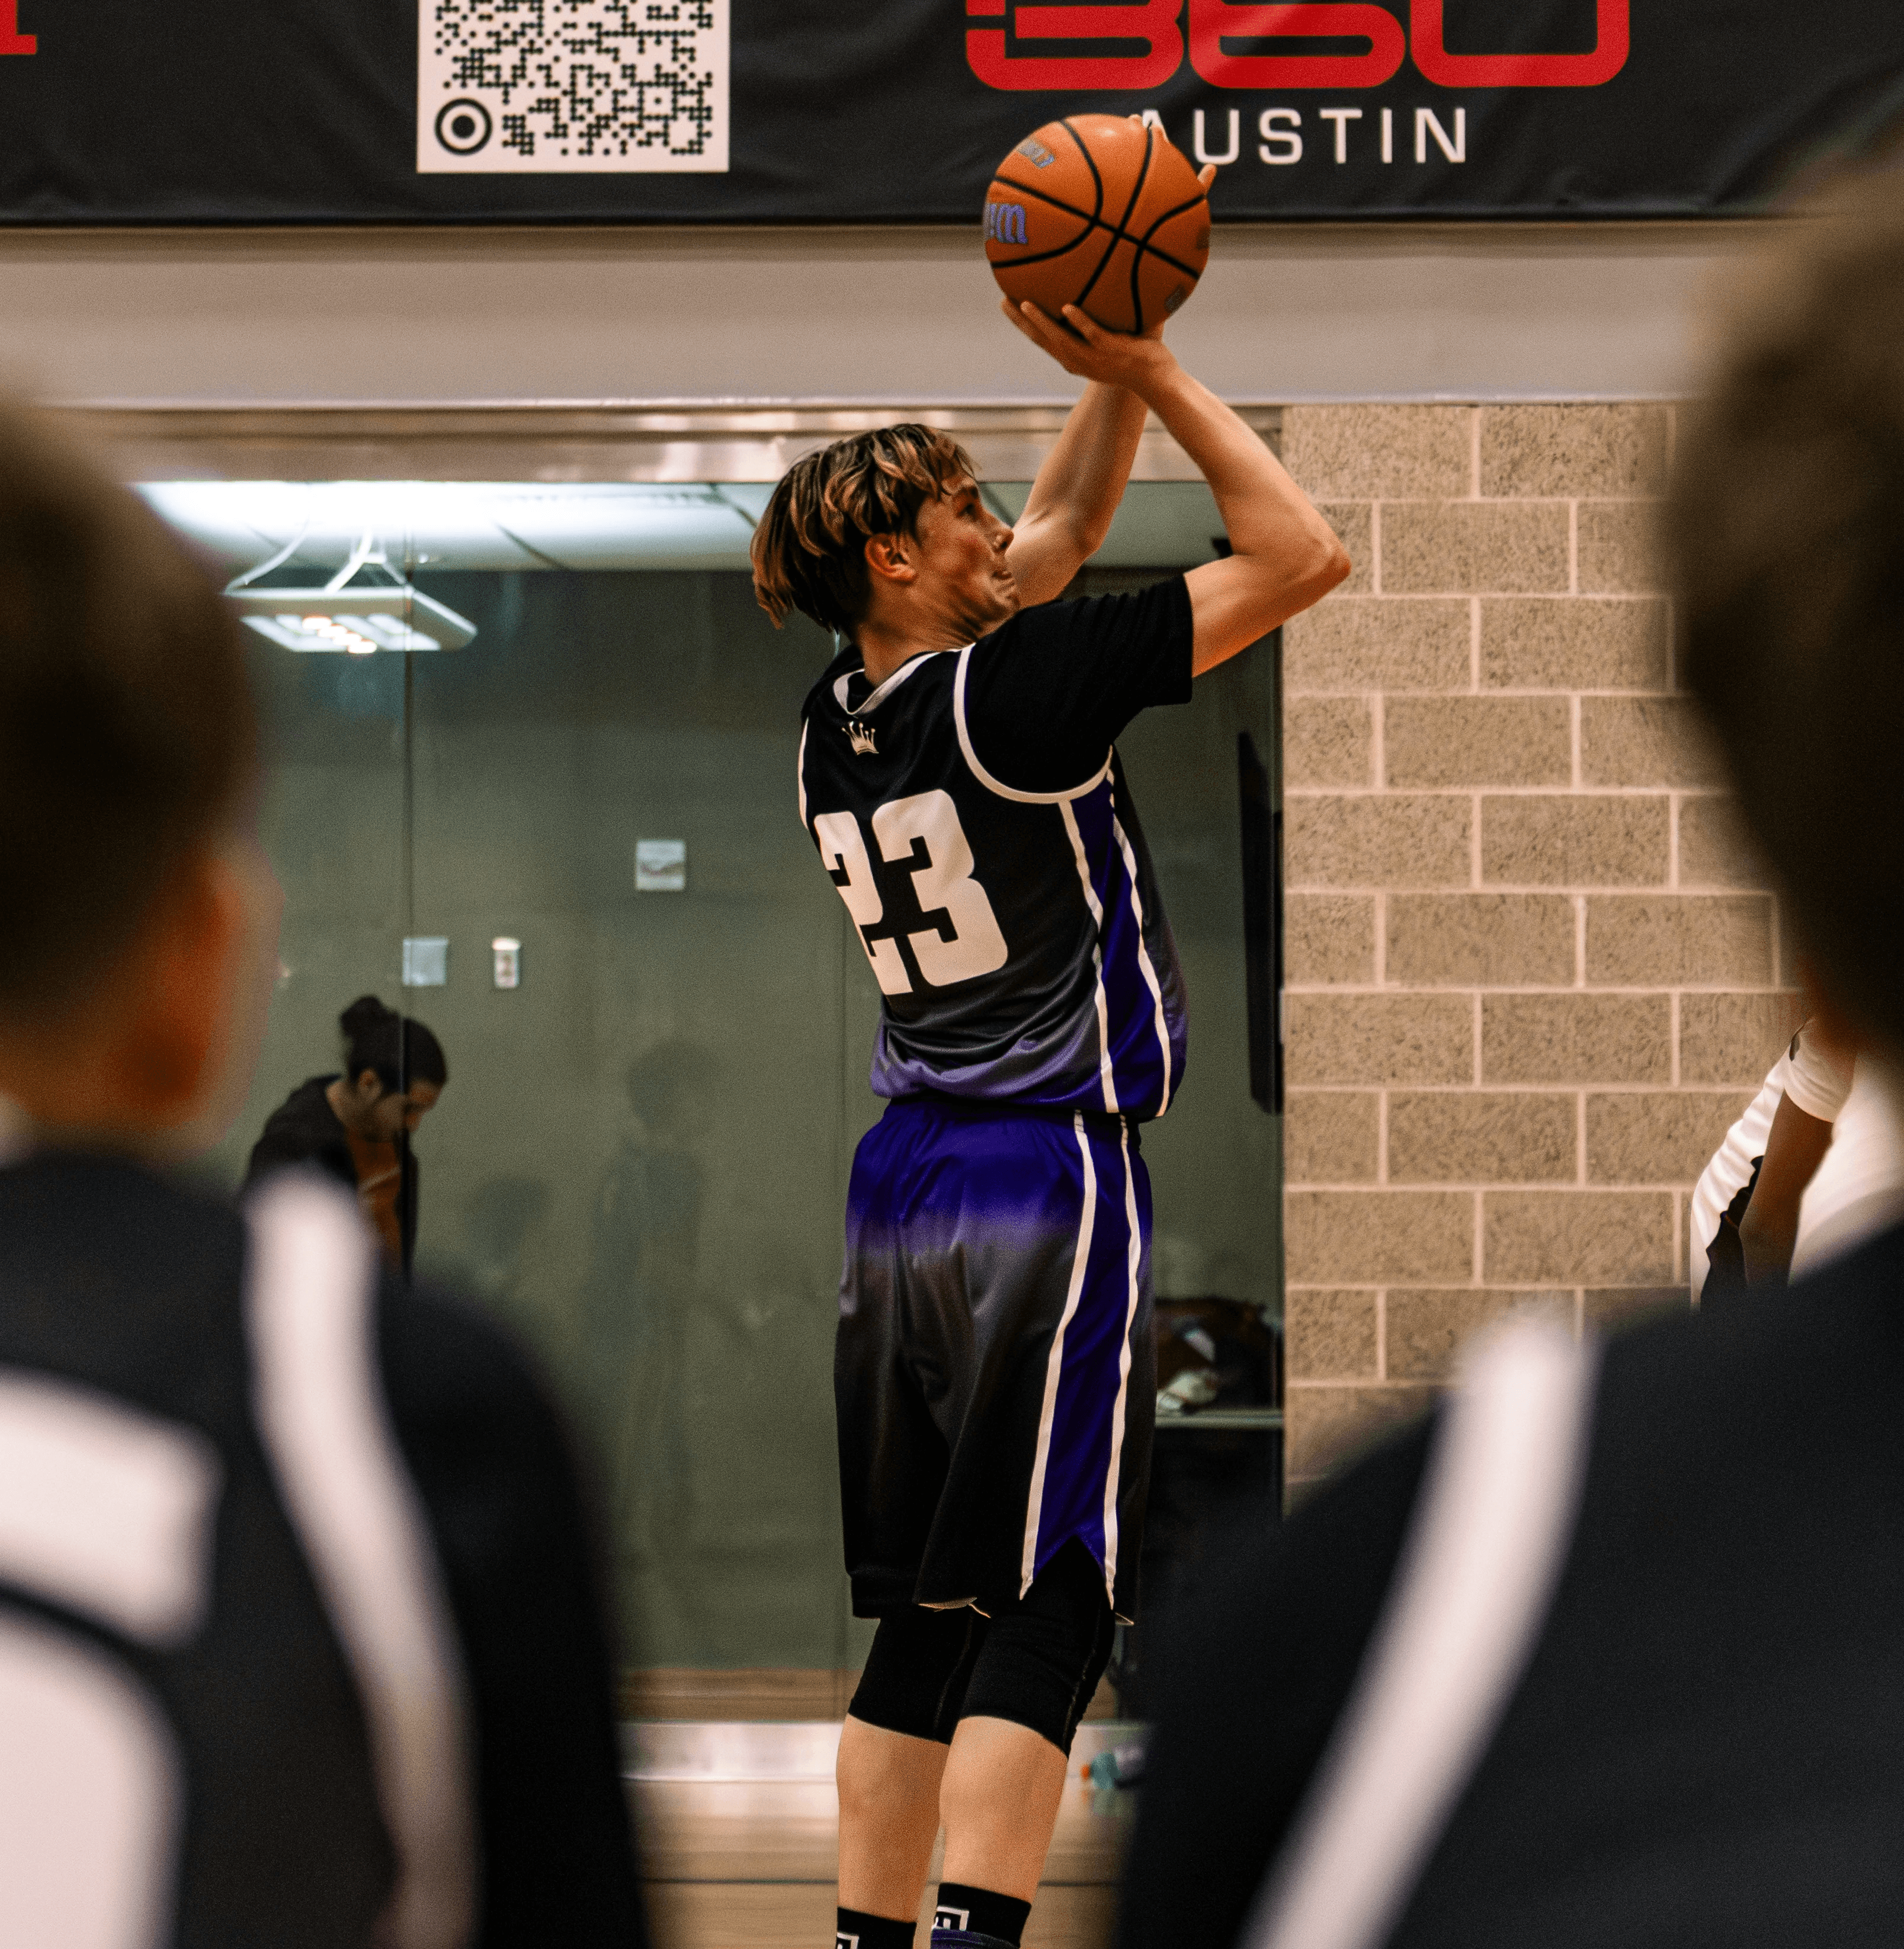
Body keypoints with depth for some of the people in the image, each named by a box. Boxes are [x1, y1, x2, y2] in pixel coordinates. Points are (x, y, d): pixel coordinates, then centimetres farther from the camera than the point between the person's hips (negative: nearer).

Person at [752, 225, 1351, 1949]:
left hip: (902, 1179, 8)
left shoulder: (842, 714, 9)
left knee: (924, 1618, 11)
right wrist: (1153, 370, -2)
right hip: (1054, 1177, -8)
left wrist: (1114, 377, 17)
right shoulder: (1016, 690, -13)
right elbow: (1302, 553, -9)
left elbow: (1060, 534, 25)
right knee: (1046, 1612, -7)